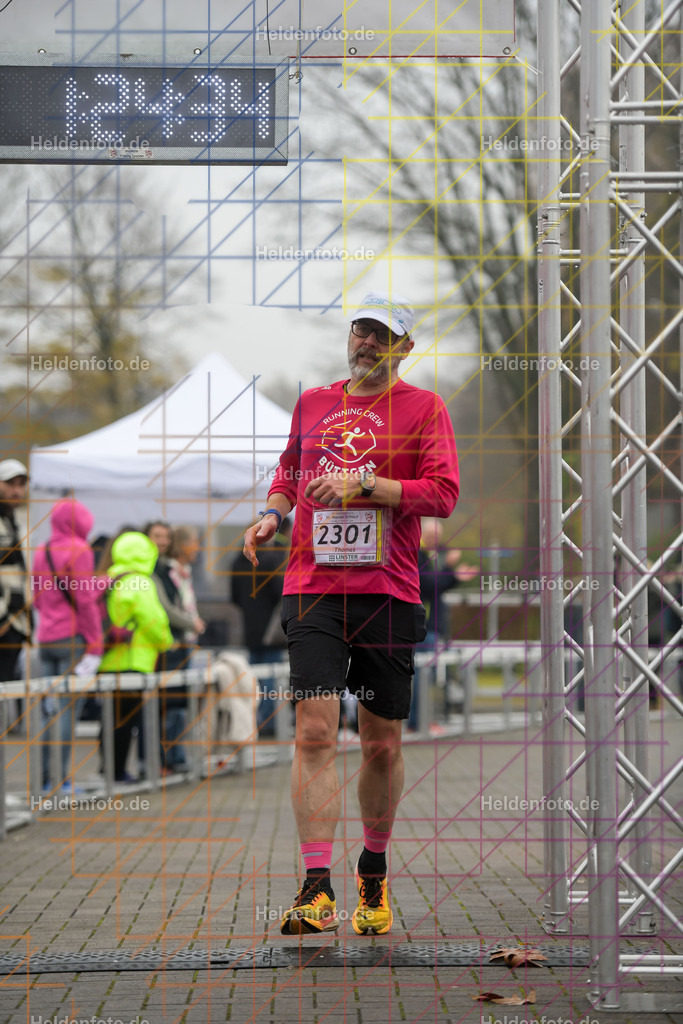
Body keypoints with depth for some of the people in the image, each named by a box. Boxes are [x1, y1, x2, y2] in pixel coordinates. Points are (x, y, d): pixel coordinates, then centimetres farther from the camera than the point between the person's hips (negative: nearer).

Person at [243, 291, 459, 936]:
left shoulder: (423, 408, 3)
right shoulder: (312, 404, 14)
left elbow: (442, 493, -7)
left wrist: (362, 483, -16)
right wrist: (274, 511, 10)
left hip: (389, 593, -1)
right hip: (313, 588, 1)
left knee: (382, 744, 6)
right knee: (314, 732, -13)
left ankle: (374, 874, 28)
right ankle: (317, 891, -16)